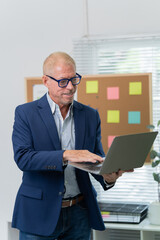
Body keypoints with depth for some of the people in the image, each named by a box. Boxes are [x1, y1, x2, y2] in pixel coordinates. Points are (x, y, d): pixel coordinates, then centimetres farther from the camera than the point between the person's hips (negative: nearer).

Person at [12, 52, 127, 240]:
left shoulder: (90, 115, 7)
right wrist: (66, 155, -27)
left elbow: (97, 159, 8)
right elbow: (22, 157, -15)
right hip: (39, 213, -3)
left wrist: (107, 177, -16)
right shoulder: (25, 113, -3)